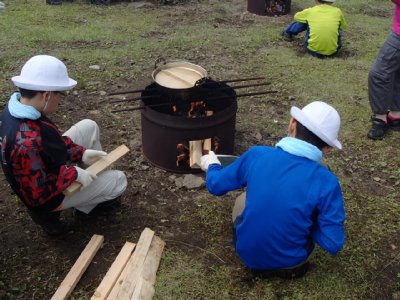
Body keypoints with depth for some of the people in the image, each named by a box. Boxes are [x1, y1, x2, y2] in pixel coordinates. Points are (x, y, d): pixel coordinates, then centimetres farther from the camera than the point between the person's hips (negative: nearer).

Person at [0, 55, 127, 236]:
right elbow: (37, 193, -32)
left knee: (89, 126, 8)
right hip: (46, 194, -8)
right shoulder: (27, 142, -42)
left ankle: (99, 176, 22)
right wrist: (73, 174, -23)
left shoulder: (16, 105, -13)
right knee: (119, 181, 1)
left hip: (45, 169, 8)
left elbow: (52, 139, 3)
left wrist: (81, 153, -5)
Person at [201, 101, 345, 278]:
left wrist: (211, 165, 20)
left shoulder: (256, 155, -17)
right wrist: (307, 224, 0)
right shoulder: (326, 182, -22)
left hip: (246, 252, 2)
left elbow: (215, 185, -2)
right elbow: (333, 244, -19)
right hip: (289, 262, -1)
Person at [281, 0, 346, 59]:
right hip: (332, 52, 1)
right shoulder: (337, 11, 0)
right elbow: (343, 27, 20)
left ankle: (288, 32, 39)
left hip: (313, 51, -1)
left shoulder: (310, 11, -2)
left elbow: (296, 16, 20)